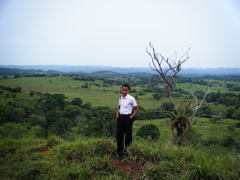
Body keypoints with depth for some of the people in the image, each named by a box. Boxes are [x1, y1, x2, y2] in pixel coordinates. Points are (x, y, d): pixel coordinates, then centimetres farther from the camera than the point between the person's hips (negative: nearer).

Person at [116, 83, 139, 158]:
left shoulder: (131, 99, -9)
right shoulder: (120, 98, 7)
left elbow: (137, 110, -4)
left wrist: (131, 116, -11)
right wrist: (117, 115, 8)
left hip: (127, 118, -5)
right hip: (120, 118, 5)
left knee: (128, 135, 5)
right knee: (119, 135, 5)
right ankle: (120, 152, 16)